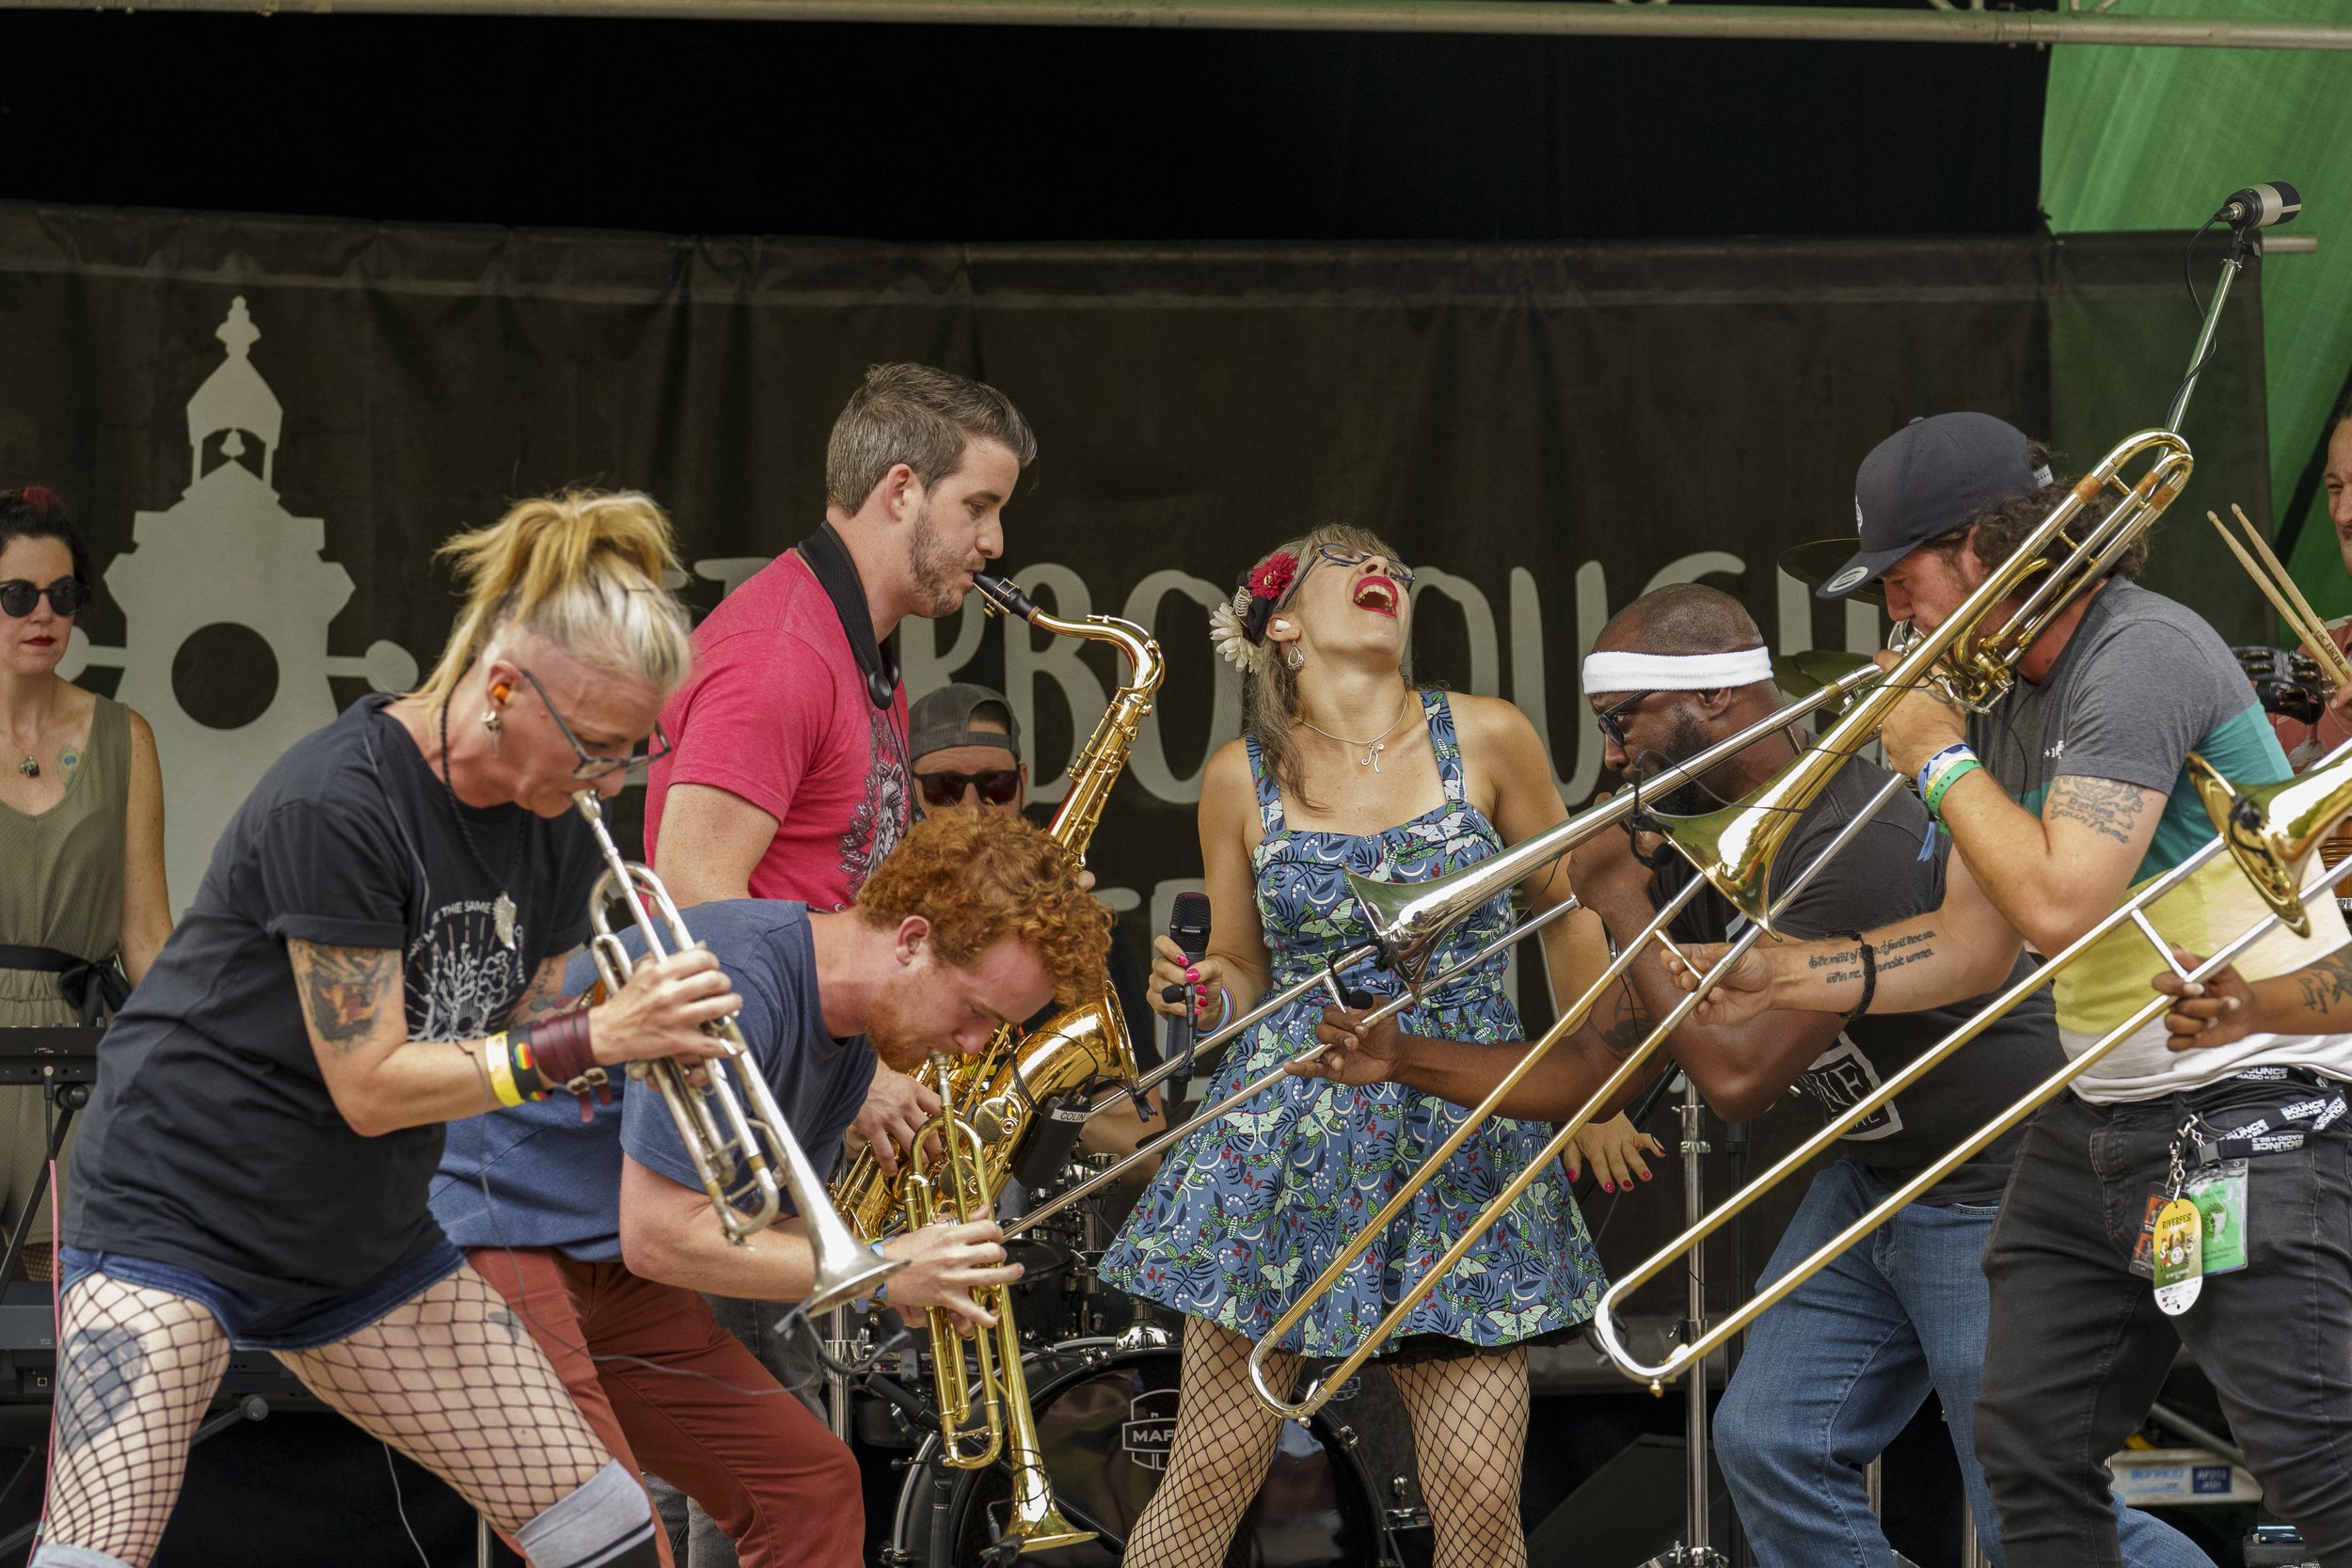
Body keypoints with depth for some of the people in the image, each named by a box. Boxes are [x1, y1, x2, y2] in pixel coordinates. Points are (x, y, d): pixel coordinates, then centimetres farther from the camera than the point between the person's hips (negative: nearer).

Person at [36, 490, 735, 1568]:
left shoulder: (556, 833, 2)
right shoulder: (338, 802, -23)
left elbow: (518, 1040, 6)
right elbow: (370, 1084, -22)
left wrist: (647, 1041, -14)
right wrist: (599, 1038, -27)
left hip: (368, 1243, 8)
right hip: (178, 1223, -8)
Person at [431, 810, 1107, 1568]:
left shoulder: (852, 1045, 6)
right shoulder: (737, 985, -26)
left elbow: (759, 1225, 13)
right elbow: (659, 1237, -25)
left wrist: (924, 1272, -7)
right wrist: (881, 1271, -20)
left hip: (607, 1277, 10)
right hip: (497, 1240, -10)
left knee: (812, 1484, 8)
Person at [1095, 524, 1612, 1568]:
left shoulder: (1485, 739, 2)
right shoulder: (1242, 777, 4)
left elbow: (1569, 912, 13)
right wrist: (1202, 993, -8)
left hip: (1463, 1138, 0)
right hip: (1283, 1138, 0)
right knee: (1212, 1474, -4)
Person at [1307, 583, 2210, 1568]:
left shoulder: (1861, 839, -28)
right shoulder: (1688, 848, 1)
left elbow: (1738, 1075, -30)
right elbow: (1598, 1077, 7)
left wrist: (1622, 907, -21)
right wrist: (1407, 1061, -3)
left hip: (1999, 1191, -9)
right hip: (1874, 1173, 9)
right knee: (1773, 1445, 4)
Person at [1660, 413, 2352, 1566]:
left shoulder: (2140, 656, -16)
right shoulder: (2006, 703, 14)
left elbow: (2057, 901, -25)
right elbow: (1972, 948, 18)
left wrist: (1941, 761, -10)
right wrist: (1775, 980, 10)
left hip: (2251, 1105, -10)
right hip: (2101, 1117, 10)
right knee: (2031, 1453, 12)